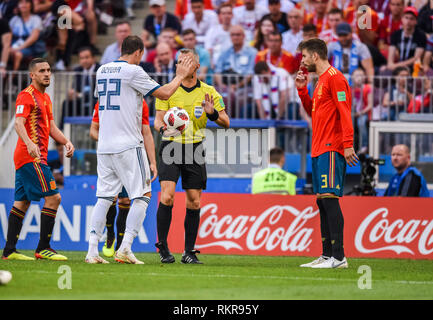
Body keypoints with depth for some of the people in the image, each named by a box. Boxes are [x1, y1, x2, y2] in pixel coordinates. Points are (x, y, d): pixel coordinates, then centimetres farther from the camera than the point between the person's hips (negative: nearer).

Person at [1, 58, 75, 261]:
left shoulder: (45, 98, 20)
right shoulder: (26, 95, -9)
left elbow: (50, 127, 23)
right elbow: (19, 123, -20)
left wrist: (66, 142, 7)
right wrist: (29, 143, -37)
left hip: (36, 157, 10)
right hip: (31, 158, -10)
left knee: (22, 203, 9)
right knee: (53, 197, -12)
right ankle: (43, 248, -10)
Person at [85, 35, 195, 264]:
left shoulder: (102, 70, 12)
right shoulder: (133, 71, -8)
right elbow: (164, 93, -6)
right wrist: (180, 76, 11)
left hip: (104, 146, 7)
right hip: (128, 144, -7)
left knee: (104, 197, 8)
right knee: (142, 195, 1)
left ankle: (92, 251, 0)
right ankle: (125, 249, -9)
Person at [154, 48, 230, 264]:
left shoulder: (209, 92, 5)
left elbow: (226, 123, 4)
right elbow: (158, 119, -2)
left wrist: (213, 113, -18)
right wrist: (162, 127, -26)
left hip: (195, 149, 2)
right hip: (171, 147, -2)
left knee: (194, 202, 2)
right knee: (167, 195, -17)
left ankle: (189, 252, 11)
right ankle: (163, 247, -6)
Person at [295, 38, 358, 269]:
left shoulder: (334, 78, -9)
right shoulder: (321, 80, 21)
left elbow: (345, 112, -16)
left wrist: (348, 144, -23)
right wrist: (302, 89, 16)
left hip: (331, 149, -10)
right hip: (319, 150, 10)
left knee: (329, 197, -14)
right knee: (322, 201, 8)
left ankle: (338, 257, -18)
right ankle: (327, 255, 10)